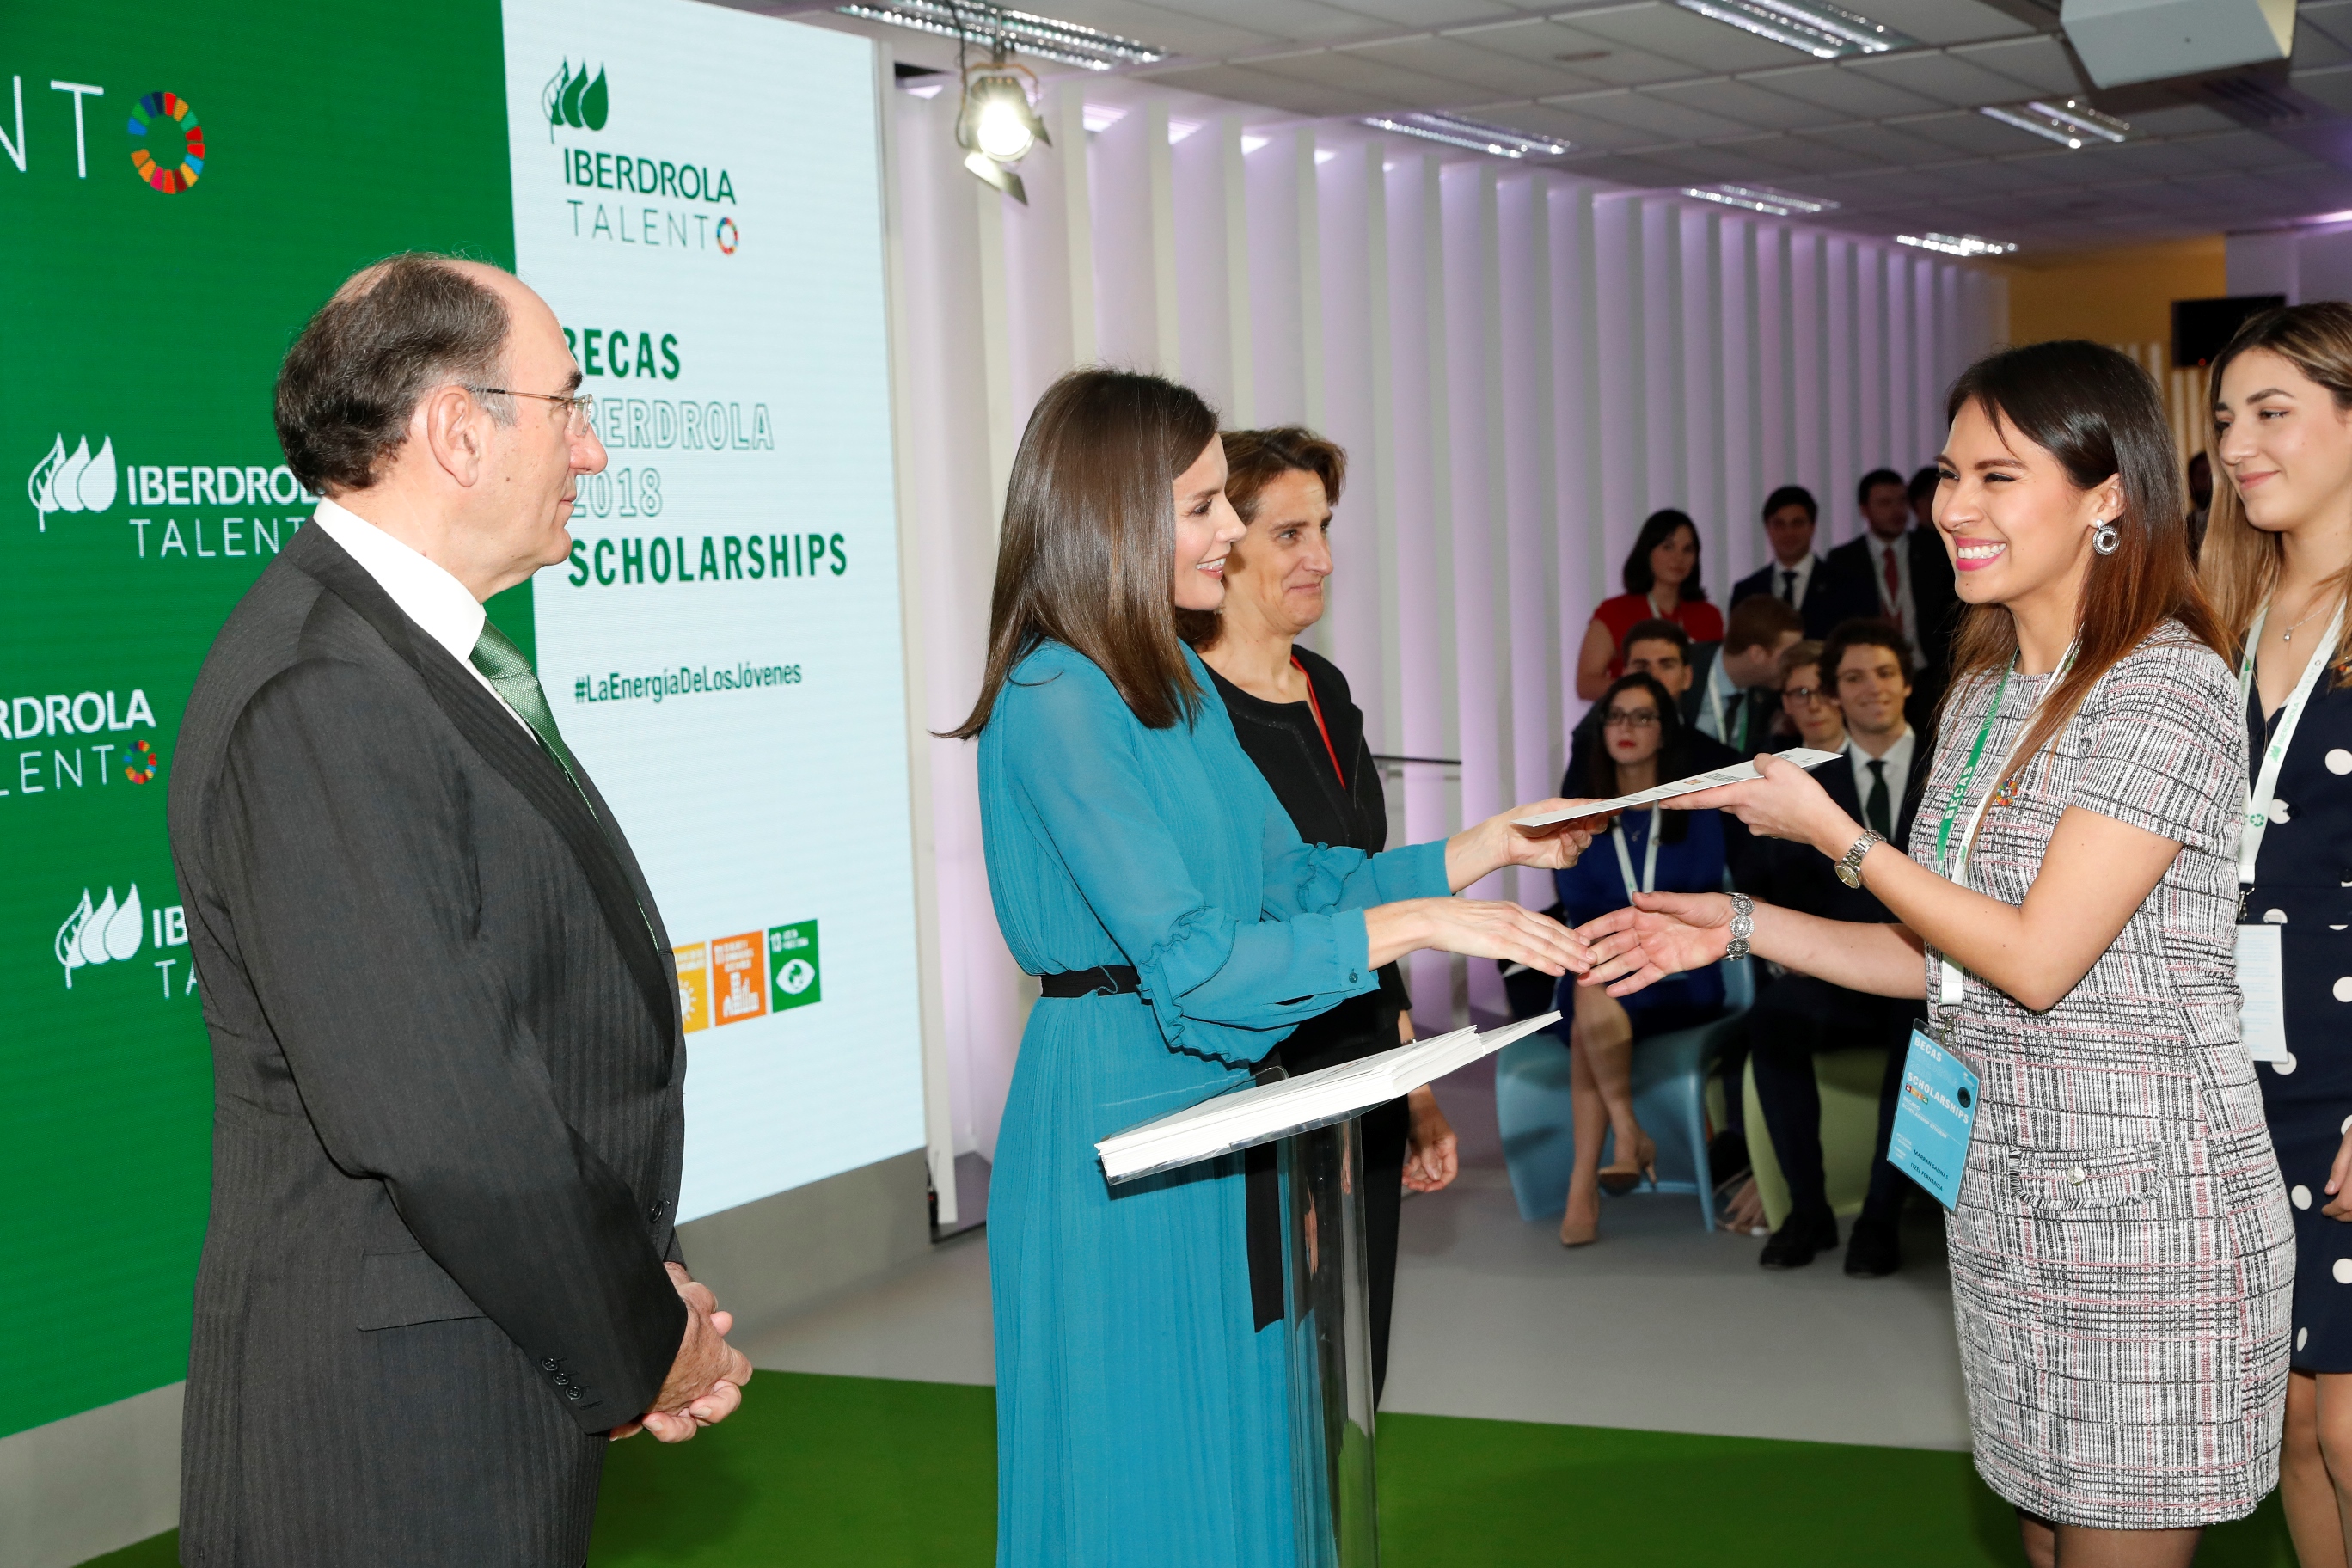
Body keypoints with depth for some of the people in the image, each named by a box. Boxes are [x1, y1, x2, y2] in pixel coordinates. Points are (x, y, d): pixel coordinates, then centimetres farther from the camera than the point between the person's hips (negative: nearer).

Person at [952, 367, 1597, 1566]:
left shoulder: (1180, 683, 10)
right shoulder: (1055, 699, -18)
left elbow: (1289, 876, 13)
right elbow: (1186, 955, -22)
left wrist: (1489, 846, 6)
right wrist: (1418, 924, -20)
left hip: (1218, 1105, 9)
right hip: (1116, 1106, -9)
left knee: (1232, 1453, 16)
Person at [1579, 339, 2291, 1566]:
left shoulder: (2168, 686, -15)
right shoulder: (1983, 692, 12)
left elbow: (2037, 958, -19)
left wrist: (1830, 831, -11)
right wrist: (1739, 926, 7)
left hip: (2145, 1199, -8)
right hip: (2004, 1190, 8)